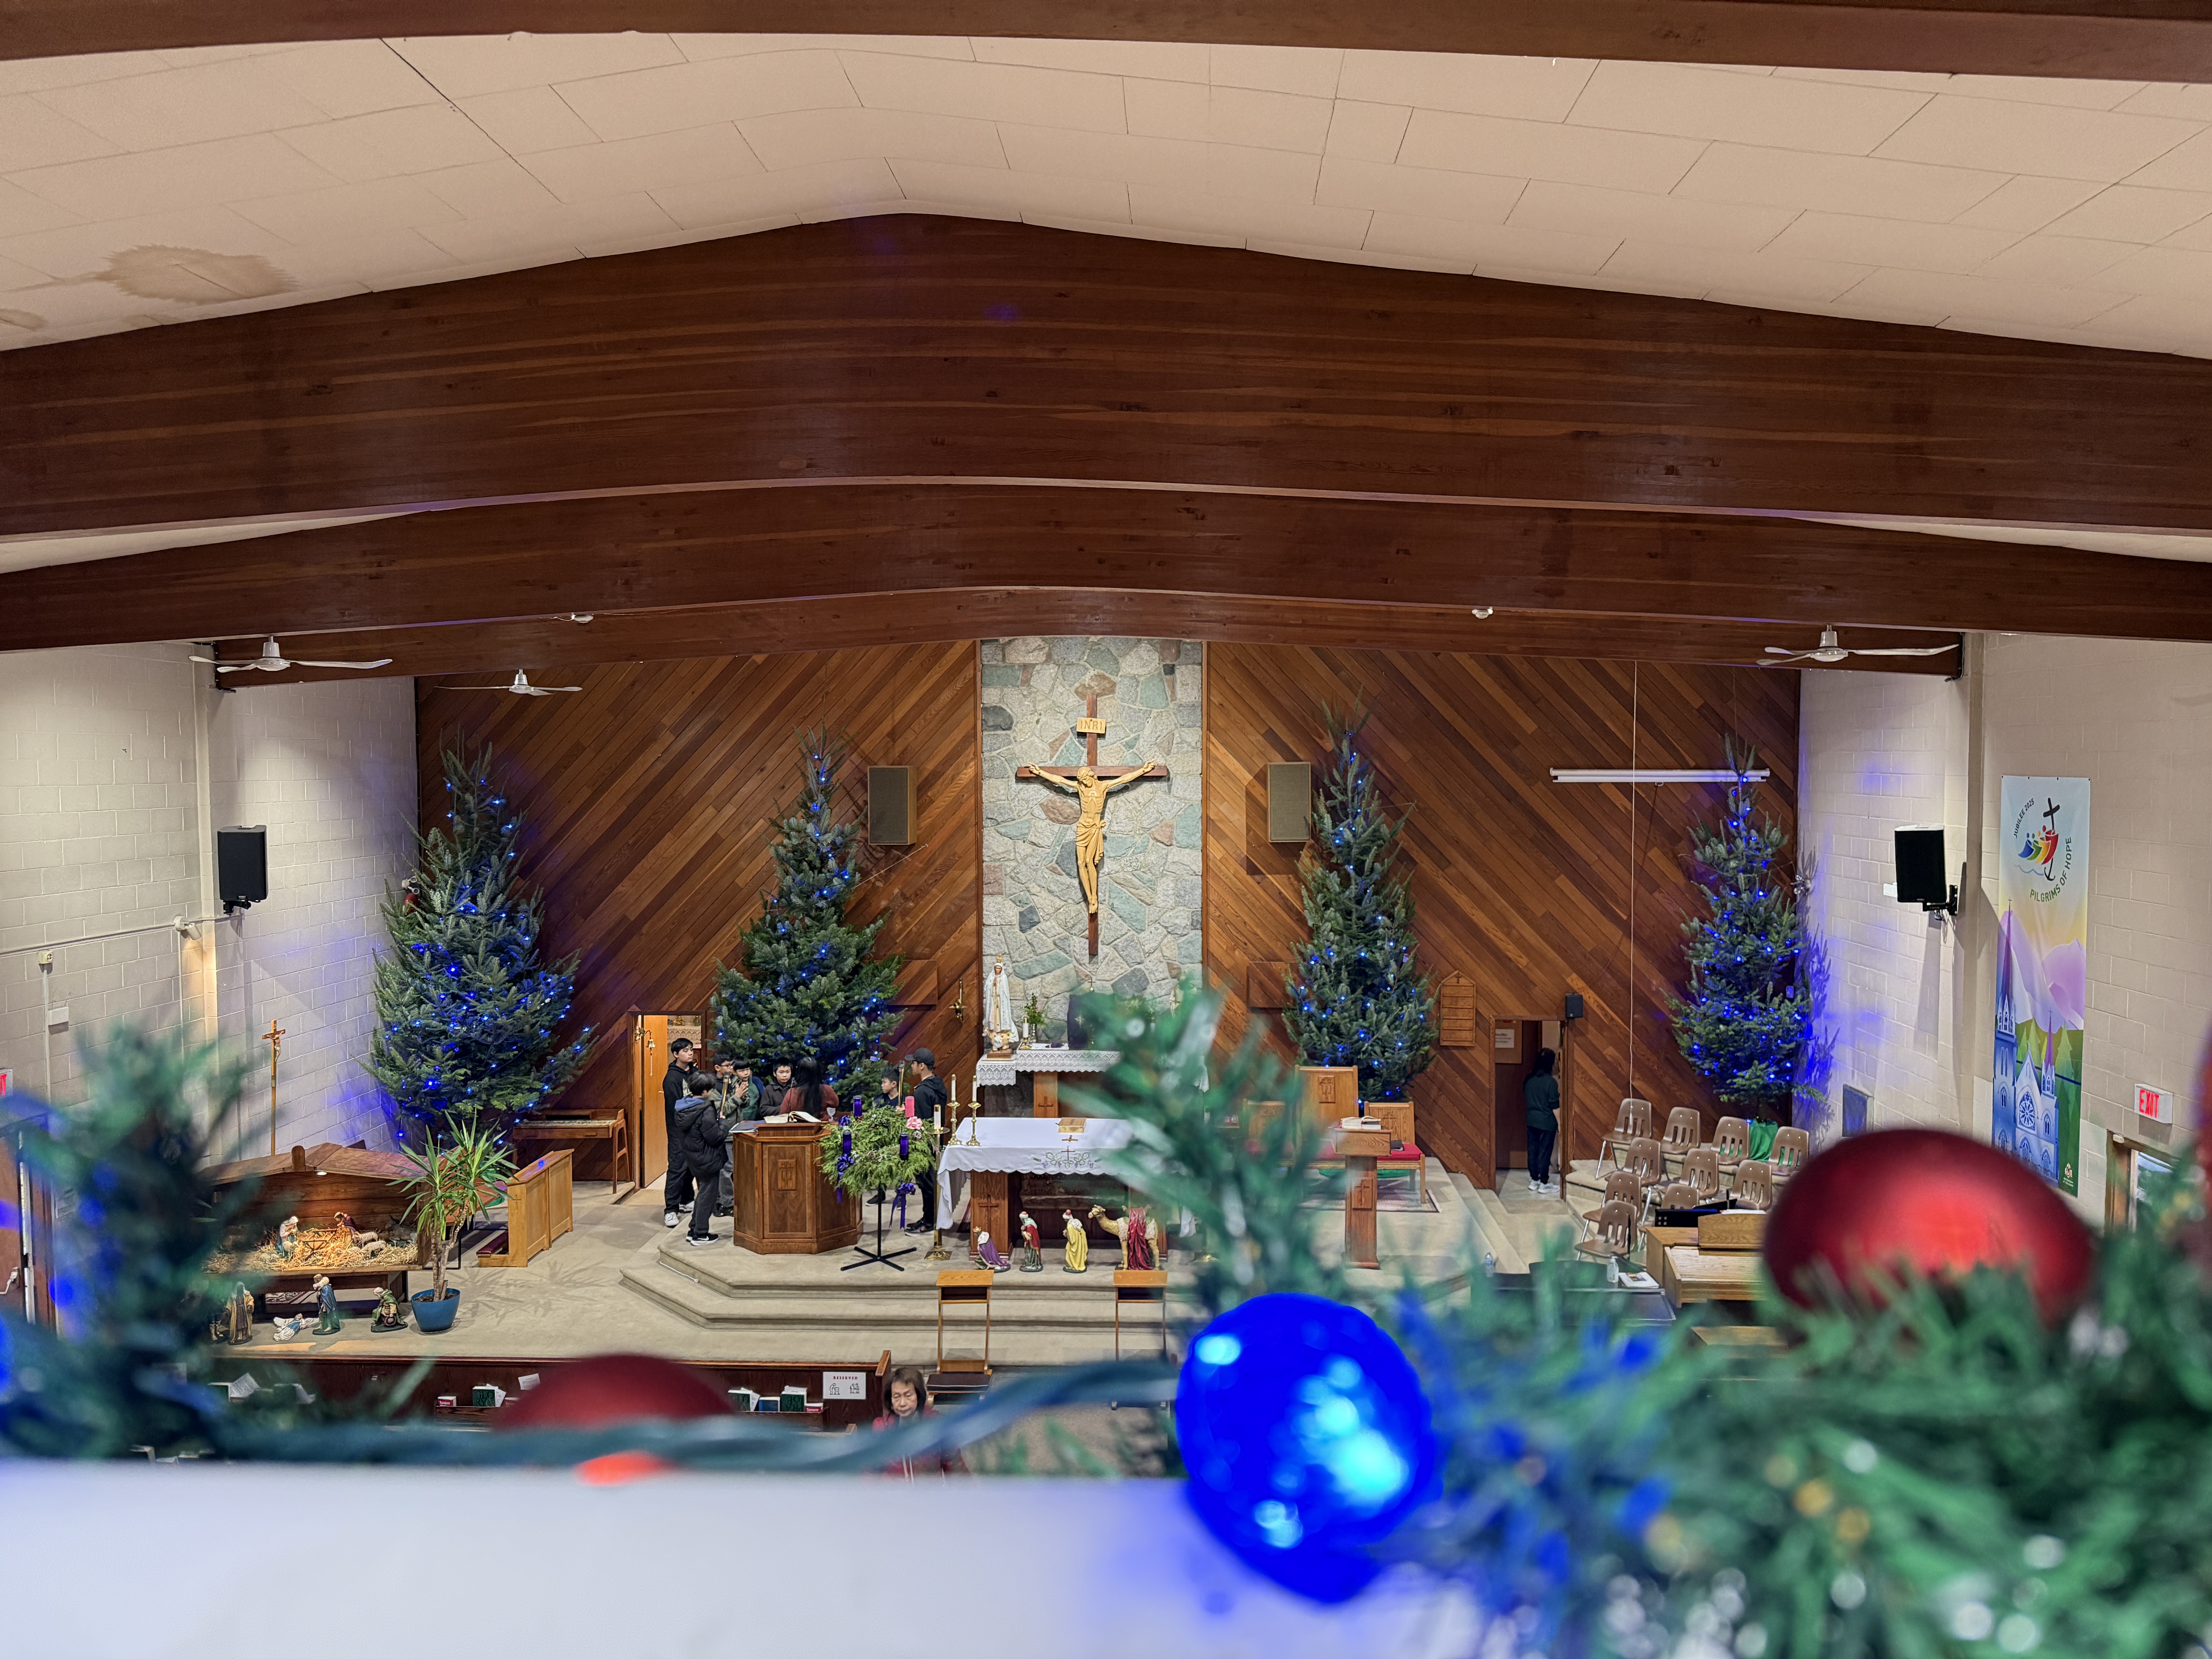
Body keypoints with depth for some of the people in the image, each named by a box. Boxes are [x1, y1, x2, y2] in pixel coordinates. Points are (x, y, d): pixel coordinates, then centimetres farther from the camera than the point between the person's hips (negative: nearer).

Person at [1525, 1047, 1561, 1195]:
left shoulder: (1530, 1079, 2)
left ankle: (1534, 1181, 21)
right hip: (1547, 1122, -6)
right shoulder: (1551, 1082, -17)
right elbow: (1555, 1106, -15)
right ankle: (1544, 1184, 9)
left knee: (1533, 1150, 12)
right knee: (1545, 1152, 2)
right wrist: (1560, 1124, -7)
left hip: (1532, 1121, 6)